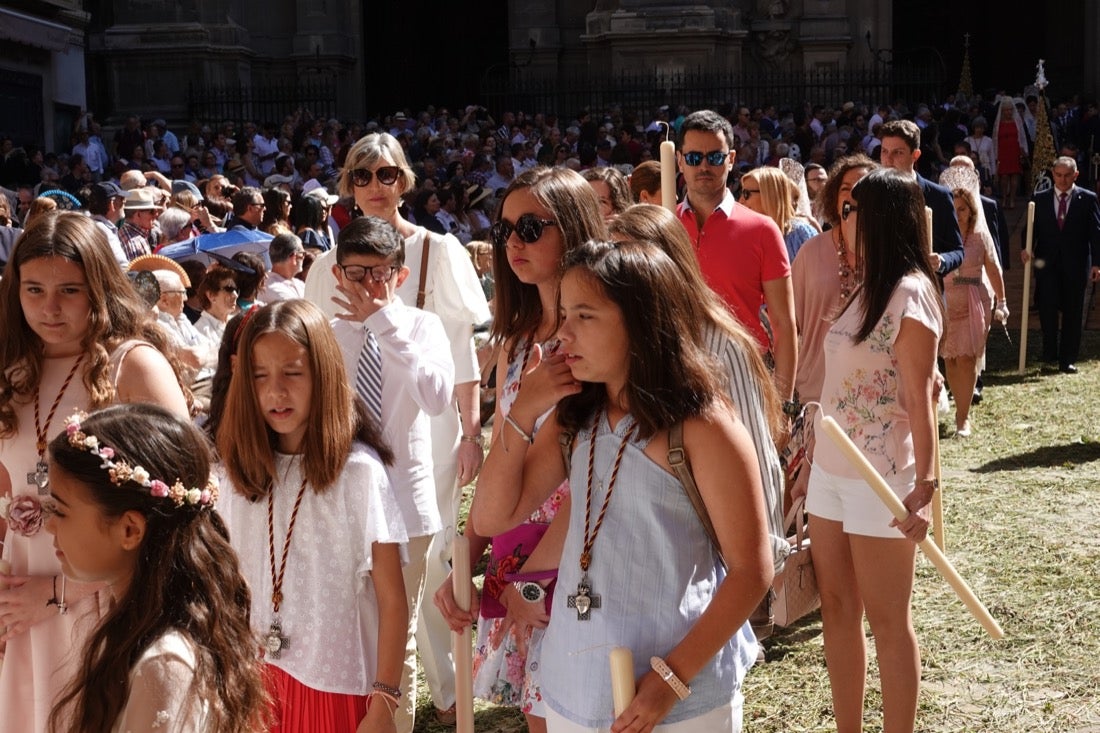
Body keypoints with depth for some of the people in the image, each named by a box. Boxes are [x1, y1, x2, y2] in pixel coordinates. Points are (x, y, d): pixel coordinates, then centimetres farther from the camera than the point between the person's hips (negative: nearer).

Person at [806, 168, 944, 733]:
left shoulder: (910, 293, -13)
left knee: (887, 621, 3)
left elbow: (919, 398, -17)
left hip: (881, 479, -8)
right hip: (830, 470, 8)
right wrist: (810, 452, 16)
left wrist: (925, 486, -21)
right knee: (837, 610, 12)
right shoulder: (864, 289, 13)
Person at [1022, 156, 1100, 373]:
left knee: (1072, 312, 4)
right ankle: (1050, 353, 6)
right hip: (1047, 264, 1)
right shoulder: (1040, 199, 8)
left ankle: (1068, 359, 12)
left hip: (1075, 265, -1)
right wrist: (1027, 248, -12)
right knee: (1047, 308, -10)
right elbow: (1032, 228, 8)